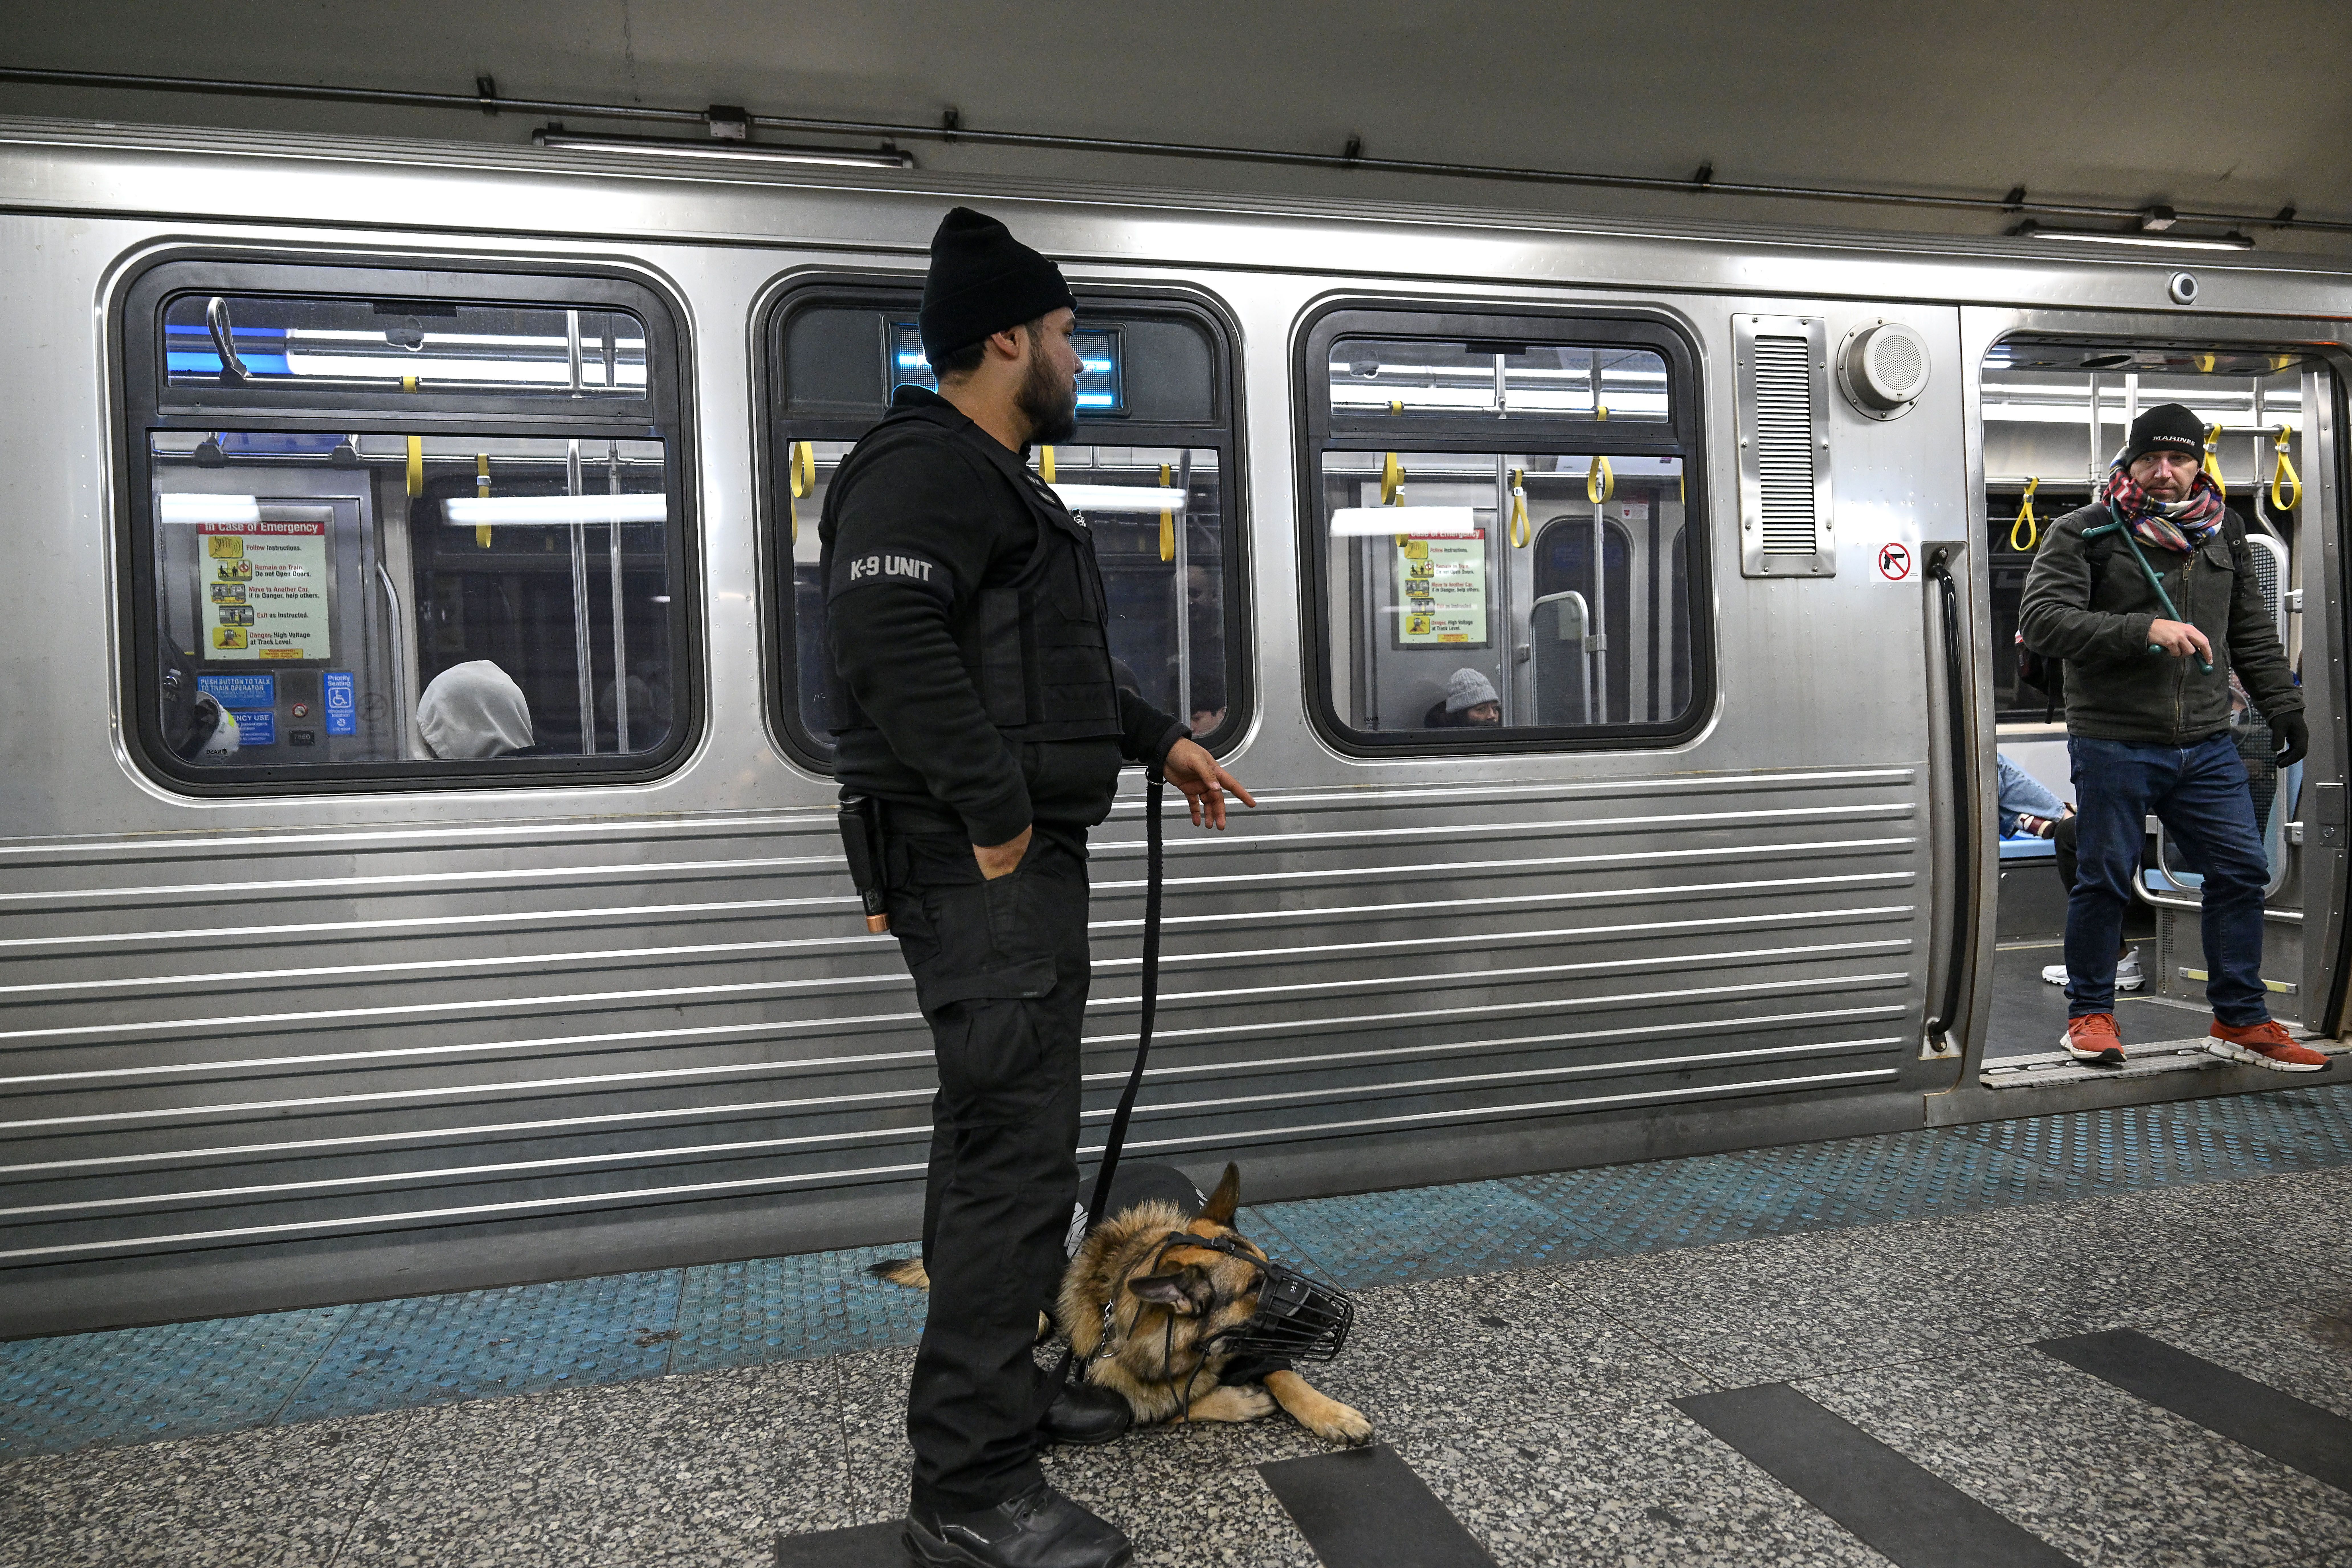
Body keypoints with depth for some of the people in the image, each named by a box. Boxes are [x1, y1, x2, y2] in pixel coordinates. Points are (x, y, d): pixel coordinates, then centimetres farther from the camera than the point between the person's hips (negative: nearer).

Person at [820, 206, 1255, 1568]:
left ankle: (999, 1382, 32)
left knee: (1000, 1135, 17)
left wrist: (1160, 739, 26)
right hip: (981, 863, -11)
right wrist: (996, 812, -24)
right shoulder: (926, 468, -11)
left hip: (1027, 859, 11)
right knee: (1017, 1151, -10)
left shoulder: (999, 483, 24)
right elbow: (889, 634, -27)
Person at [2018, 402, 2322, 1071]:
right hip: (2114, 745, -5)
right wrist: (2145, 630, -24)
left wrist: (2283, 705, 16)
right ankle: (2090, 1014, 17)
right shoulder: (2084, 532, -5)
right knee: (2104, 881, 2)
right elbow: (2040, 618, -17)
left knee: (2241, 871, 6)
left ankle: (2240, 1021, 19)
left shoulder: (2223, 534, 13)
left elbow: (2252, 630, 21)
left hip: (2207, 746, 5)